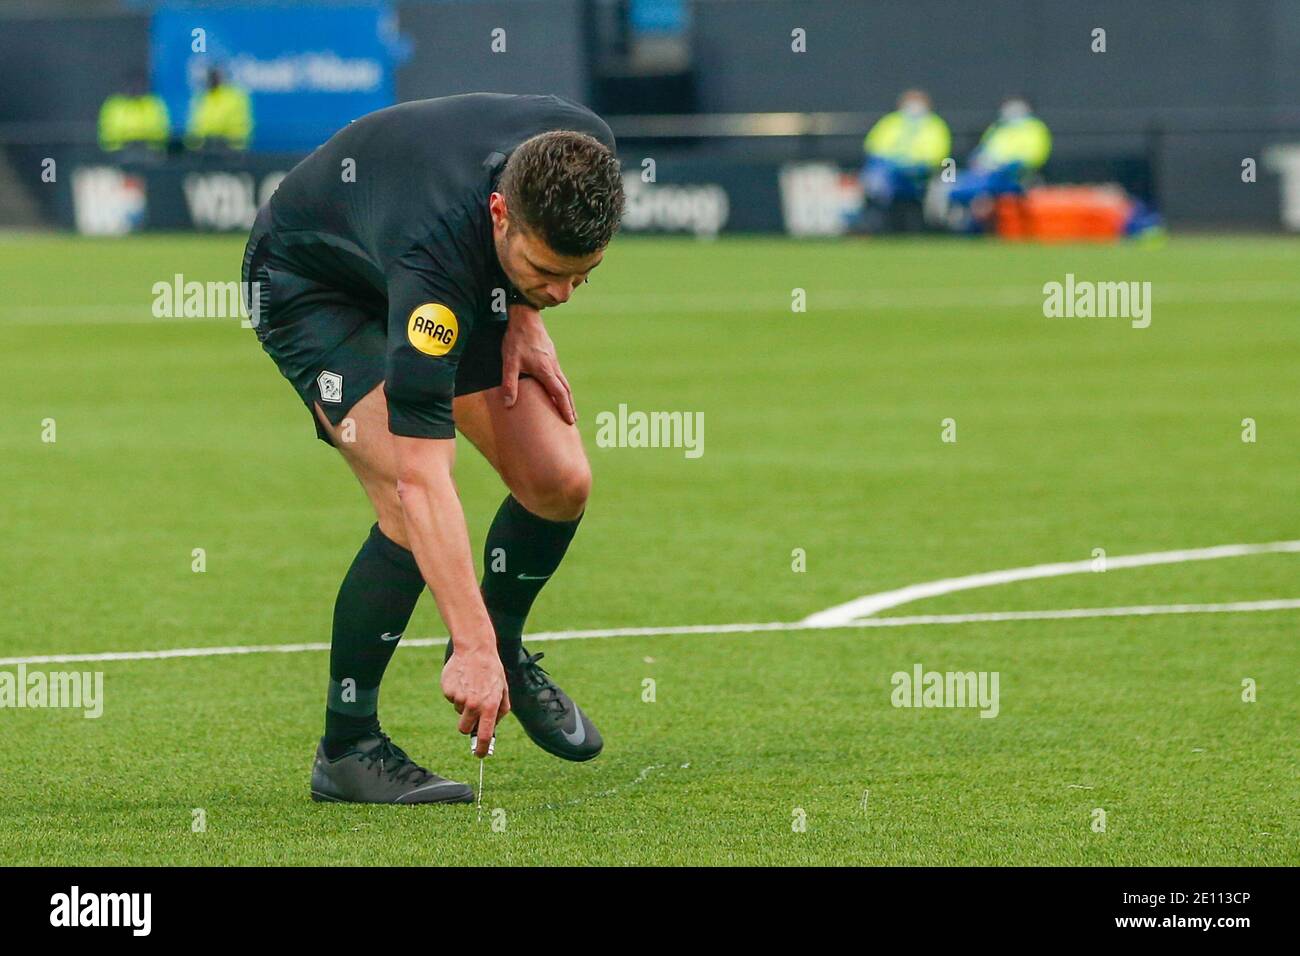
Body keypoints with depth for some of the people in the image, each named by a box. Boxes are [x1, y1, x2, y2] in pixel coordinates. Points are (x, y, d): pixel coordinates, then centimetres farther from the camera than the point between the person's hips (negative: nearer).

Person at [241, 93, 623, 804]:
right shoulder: (434, 254, -44)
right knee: (413, 515, -24)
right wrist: (471, 648, -49)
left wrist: (525, 313, -9)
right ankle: (345, 746, -8)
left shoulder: (582, 151, -29)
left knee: (559, 481, -6)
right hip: (309, 282, -6)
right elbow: (421, 479, -46)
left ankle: (505, 649, 23)